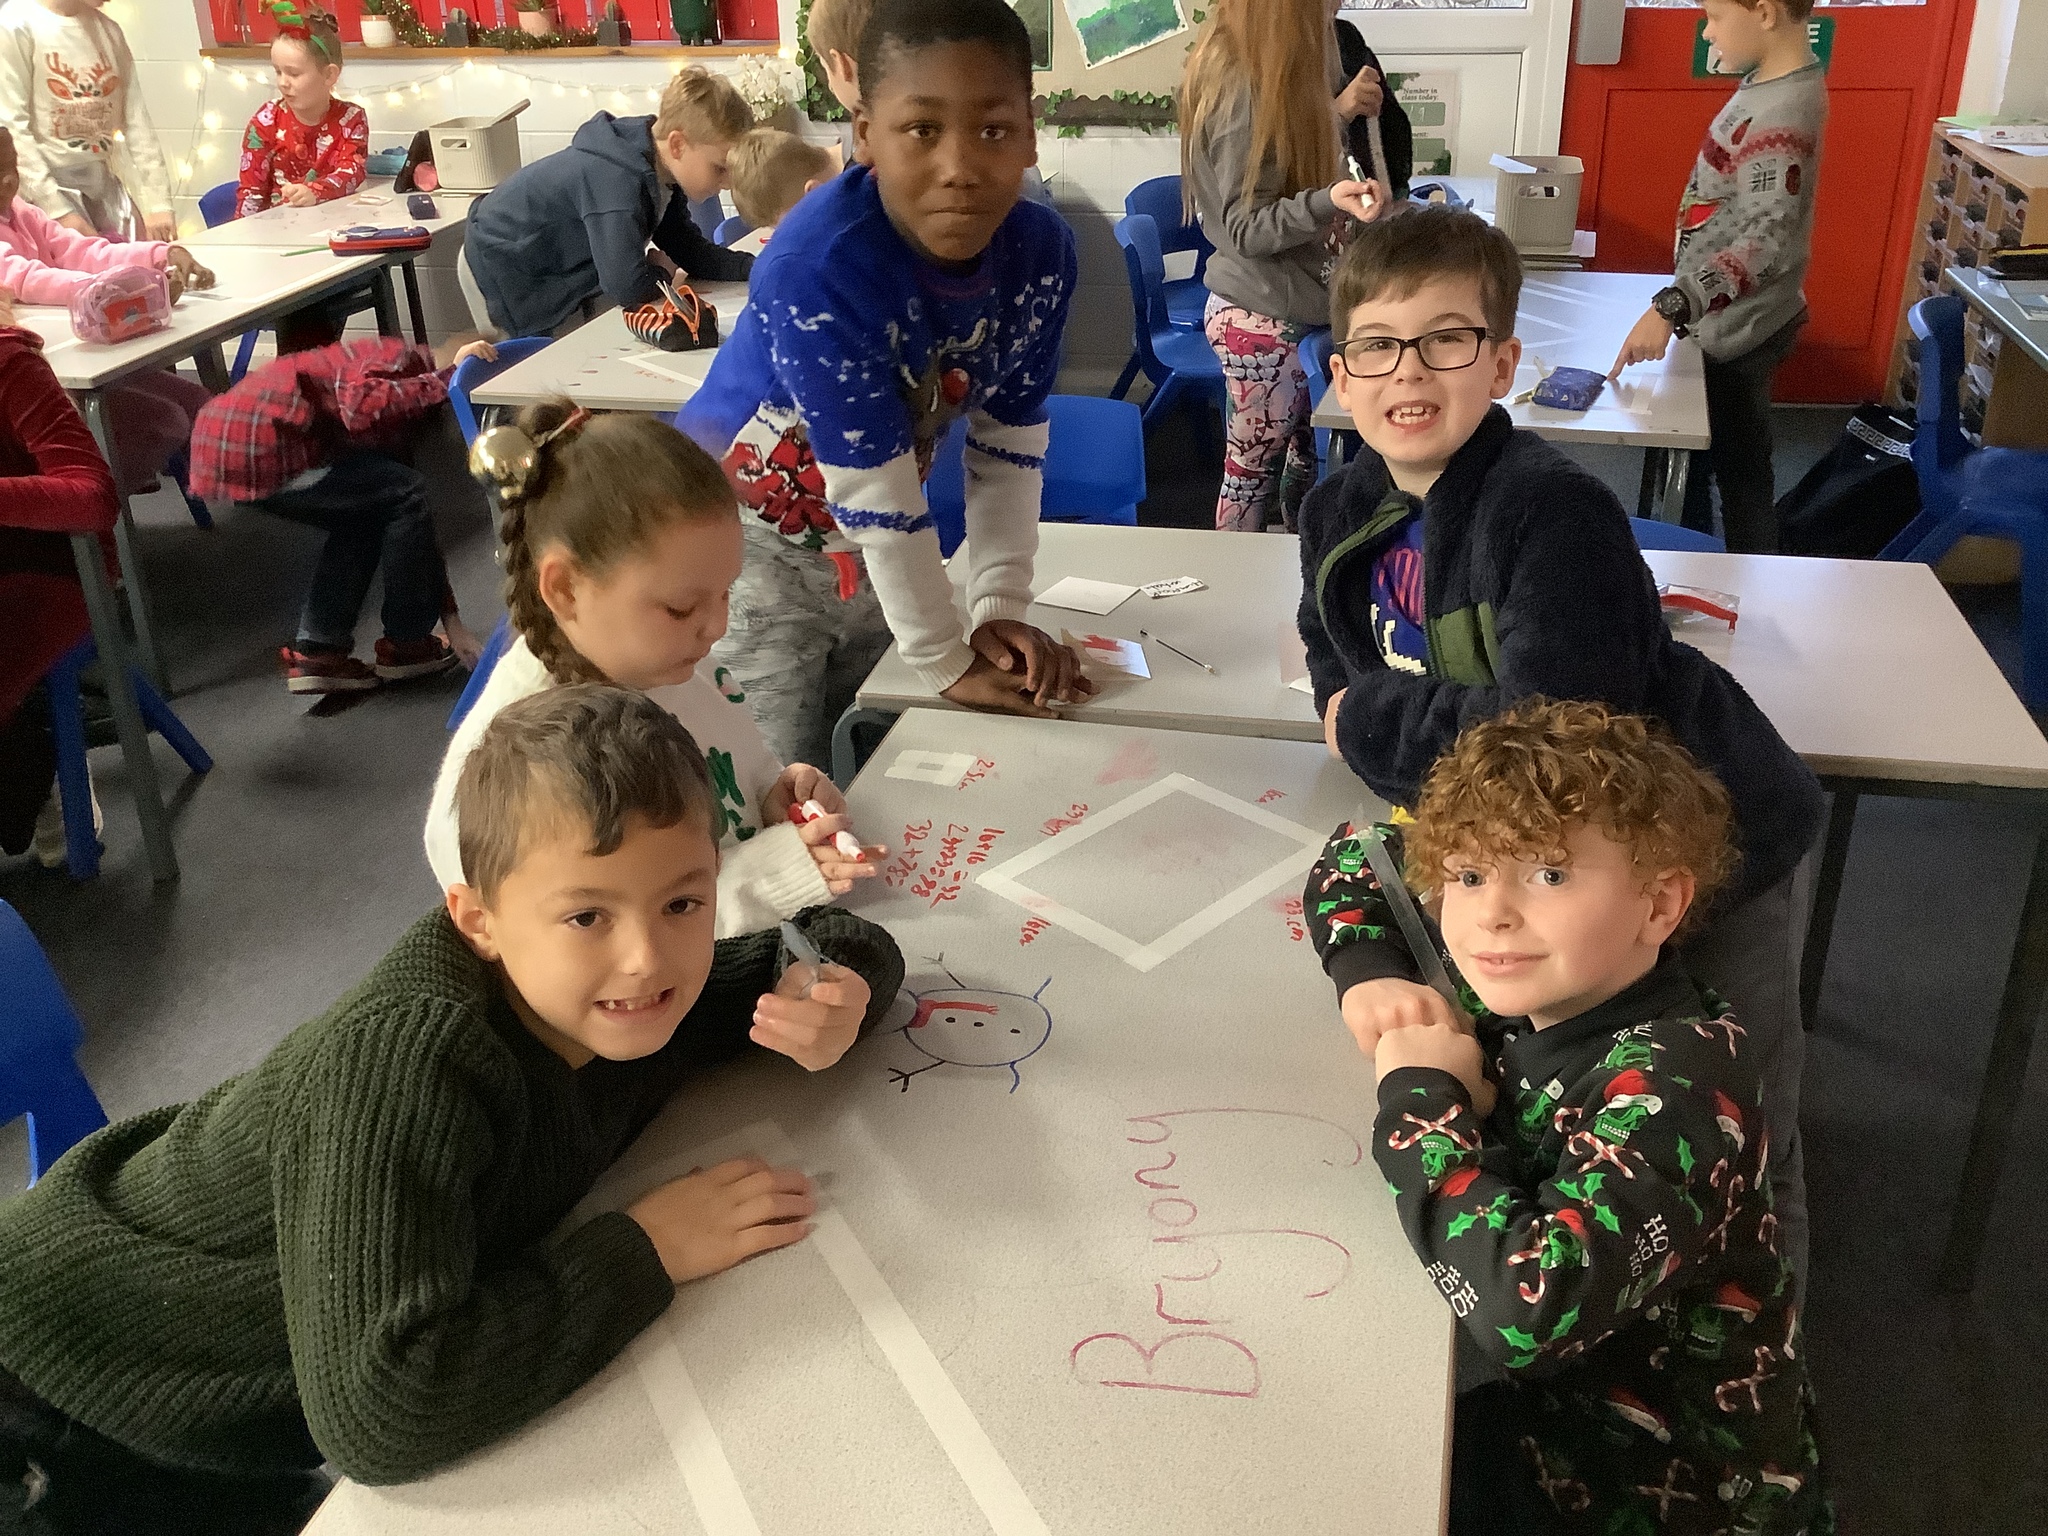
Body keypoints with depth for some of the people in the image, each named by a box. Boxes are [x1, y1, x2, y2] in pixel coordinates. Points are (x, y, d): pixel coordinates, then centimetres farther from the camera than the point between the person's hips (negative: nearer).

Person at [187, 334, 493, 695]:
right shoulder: (397, 355, -1)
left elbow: (416, 529, 24)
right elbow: (361, 407, -26)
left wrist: (453, 625, 24)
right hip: (254, 448, -10)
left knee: (364, 516, 22)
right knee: (405, 495, -2)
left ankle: (315, 652, 19)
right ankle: (405, 645, 10)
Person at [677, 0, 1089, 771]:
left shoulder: (1041, 252, -15)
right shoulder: (817, 270, -34)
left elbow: (1009, 444, -5)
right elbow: (875, 493, -28)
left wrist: (1000, 607, -10)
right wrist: (949, 664, -21)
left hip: (871, 544, 5)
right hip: (742, 539, -5)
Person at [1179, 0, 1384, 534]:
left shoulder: (1241, 71, 6)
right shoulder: (1244, 90, -23)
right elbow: (1244, 229, -23)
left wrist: (1338, 111, 26)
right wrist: (1327, 201, -37)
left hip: (1274, 306, 9)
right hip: (1265, 319, -9)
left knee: (1306, 455, 17)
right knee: (1256, 469, 5)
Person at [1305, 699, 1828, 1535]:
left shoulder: (1679, 1084, -30)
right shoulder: (1525, 990, -10)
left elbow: (1524, 1310, -44)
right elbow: (1354, 854, 7)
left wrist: (1421, 1096, -30)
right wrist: (1373, 978, -13)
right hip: (1548, 1409, 6)